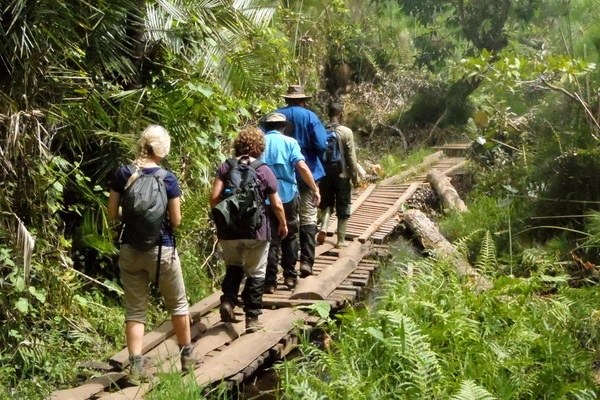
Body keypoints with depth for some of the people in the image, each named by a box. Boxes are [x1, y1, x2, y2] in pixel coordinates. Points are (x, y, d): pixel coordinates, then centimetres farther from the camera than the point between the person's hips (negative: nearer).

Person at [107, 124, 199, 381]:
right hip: (161, 249, -2)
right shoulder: (168, 178, -10)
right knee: (177, 303, 17)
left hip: (130, 250, 2)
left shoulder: (122, 174, -3)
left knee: (135, 309, 9)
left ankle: (136, 365, 3)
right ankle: (187, 355, 30)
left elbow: (113, 214, 1)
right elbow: (176, 221, -7)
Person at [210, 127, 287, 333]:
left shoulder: (225, 167, 1)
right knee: (255, 274, 10)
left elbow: (214, 197, -7)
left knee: (233, 267, 24)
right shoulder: (264, 171, -3)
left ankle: (227, 301, 4)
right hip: (256, 231, -2)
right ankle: (252, 318, 12)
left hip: (228, 230, 2)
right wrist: (283, 224, 16)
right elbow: (276, 204, 0)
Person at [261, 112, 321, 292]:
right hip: (287, 195, -1)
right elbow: (301, 166, -13)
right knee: (290, 236, 16)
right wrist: (315, 189, -9)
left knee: (270, 240, 6)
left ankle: (270, 281, 4)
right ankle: (290, 276, 20)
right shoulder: (289, 142, 0)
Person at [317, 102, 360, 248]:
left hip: (325, 174, 3)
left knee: (326, 203, 19)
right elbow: (351, 158, -10)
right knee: (343, 207, 7)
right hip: (342, 174, -3)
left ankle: (323, 228, -5)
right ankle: (341, 240, 11)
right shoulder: (346, 132, -11)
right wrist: (355, 177, 0)